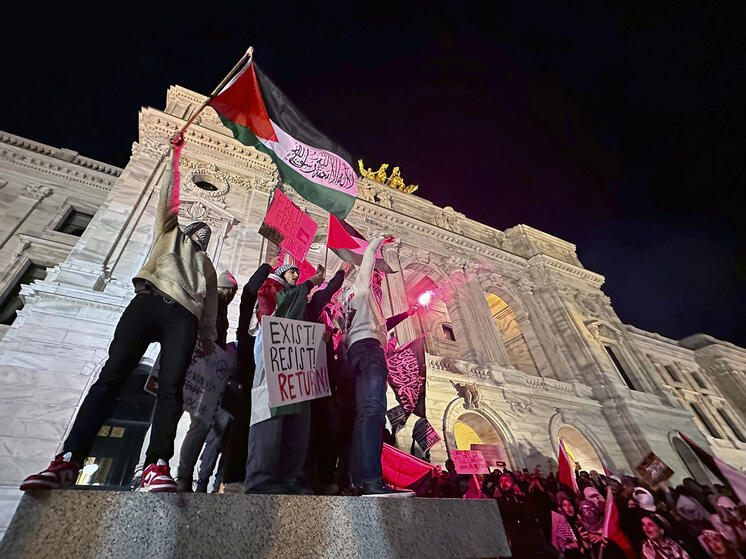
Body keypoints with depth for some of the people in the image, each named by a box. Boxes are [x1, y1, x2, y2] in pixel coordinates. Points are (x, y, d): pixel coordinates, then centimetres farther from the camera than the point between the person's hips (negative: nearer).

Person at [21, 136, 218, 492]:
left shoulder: (208, 269, 33)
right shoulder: (171, 232, 32)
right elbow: (169, 194, 22)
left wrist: (208, 341, 9)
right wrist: (177, 157, 22)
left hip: (184, 316, 1)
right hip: (149, 301, 0)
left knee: (171, 387, -19)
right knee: (111, 376, -14)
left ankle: (157, 468, -28)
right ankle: (68, 461, -16)